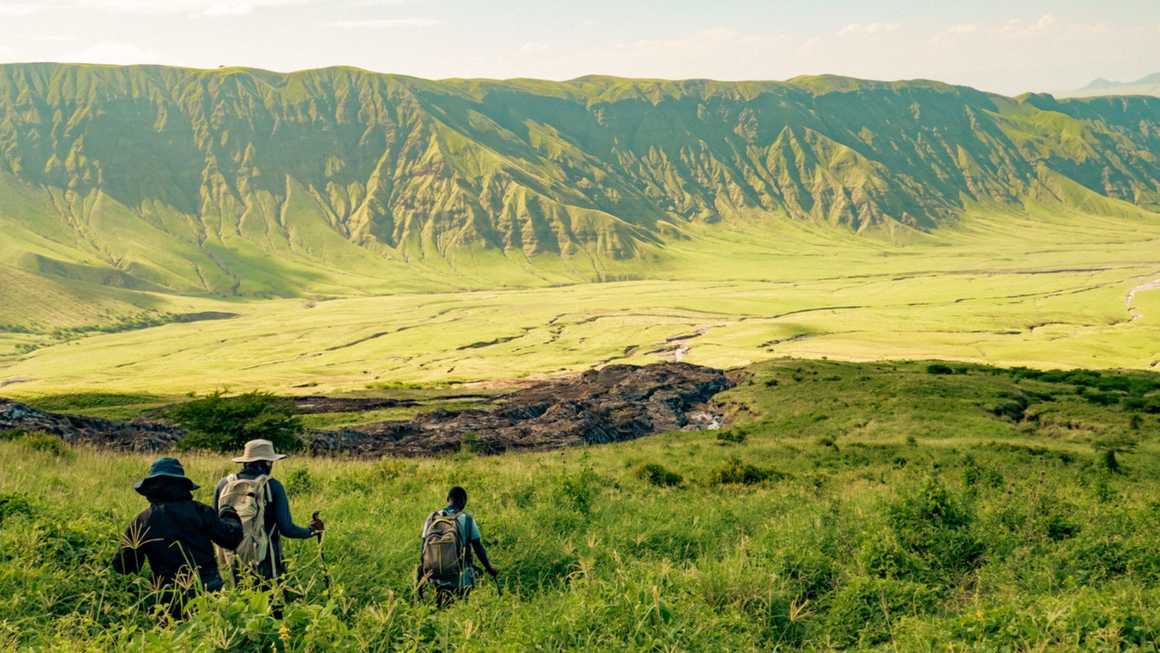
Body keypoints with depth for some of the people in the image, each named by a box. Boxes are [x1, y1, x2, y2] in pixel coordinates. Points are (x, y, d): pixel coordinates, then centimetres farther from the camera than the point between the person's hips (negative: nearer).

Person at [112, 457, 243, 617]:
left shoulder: (142, 521, -3)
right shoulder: (199, 511, -6)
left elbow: (121, 566, 3)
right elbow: (232, 538, -1)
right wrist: (229, 516, 19)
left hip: (173, 601, 0)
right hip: (210, 592, 0)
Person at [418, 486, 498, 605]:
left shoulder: (432, 518, 3)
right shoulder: (467, 518, -5)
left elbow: (423, 548, 5)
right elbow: (478, 547, -2)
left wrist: (420, 577, 14)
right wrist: (489, 568, 11)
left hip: (434, 576, 5)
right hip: (458, 577, -5)